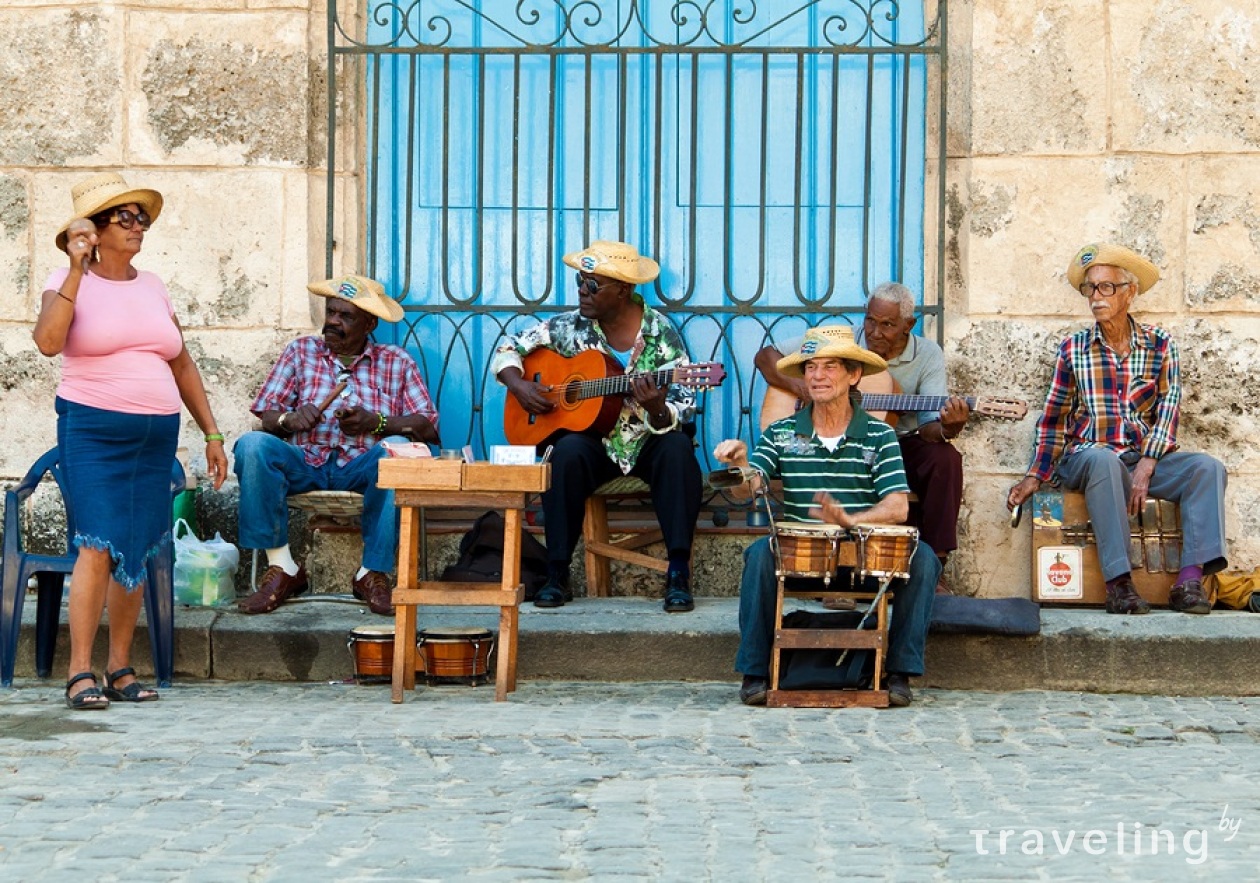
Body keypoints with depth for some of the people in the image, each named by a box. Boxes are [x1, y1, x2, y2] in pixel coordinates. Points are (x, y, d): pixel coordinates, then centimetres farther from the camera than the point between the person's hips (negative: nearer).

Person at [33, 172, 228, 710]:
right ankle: (80, 673, -10)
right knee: (99, 545, -14)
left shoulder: (153, 288, 14)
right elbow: (47, 341, -21)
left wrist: (211, 432, 16)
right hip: (92, 429, -5)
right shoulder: (69, 284, -1)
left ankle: (120, 669, 13)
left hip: (156, 436, 5)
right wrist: (77, 271, -22)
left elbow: (182, 366, 20)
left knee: (138, 552, 5)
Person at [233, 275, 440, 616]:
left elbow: (428, 427, 1)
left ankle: (373, 573, -25)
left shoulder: (397, 363, 12)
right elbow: (265, 416, 8)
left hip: (362, 466, -1)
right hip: (304, 464, 1)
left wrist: (376, 423, -16)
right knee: (252, 445, -29)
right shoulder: (301, 351, 15)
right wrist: (287, 420, -16)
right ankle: (282, 568, -23)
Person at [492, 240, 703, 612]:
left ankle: (679, 574, -30)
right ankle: (557, 575, -24)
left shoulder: (660, 334, -9)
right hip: (594, 441, 1)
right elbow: (507, 351, 8)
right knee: (567, 452, -32)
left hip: (648, 444, -1)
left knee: (677, 450, -33)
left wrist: (656, 409, -34)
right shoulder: (570, 327, -2)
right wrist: (519, 386, -12)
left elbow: (682, 415, -11)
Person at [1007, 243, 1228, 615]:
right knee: (1103, 461, -38)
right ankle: (1118, 582, -40)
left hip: (1146, 458, 2)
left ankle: (1190, 580, -35)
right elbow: (1053, 418, 11)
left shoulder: (1159, 344, 7)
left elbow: (1168, 410, -1)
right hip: (1085, 456, -2)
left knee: (1208, 468, -25)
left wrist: (1145, 466, -16)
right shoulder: (1073, 348, 7)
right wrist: (1035, 477, 2)